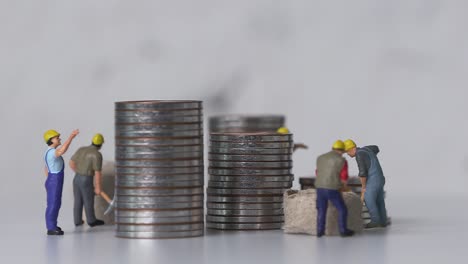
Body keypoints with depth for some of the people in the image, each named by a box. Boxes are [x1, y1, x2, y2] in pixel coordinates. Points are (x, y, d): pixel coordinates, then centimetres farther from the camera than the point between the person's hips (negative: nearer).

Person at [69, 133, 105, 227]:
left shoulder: (81, 149, 2)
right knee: (89, 201, 11)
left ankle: (78, 221, 25)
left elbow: (71, 163, 6)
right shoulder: (97, 155, -16)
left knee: (78, 201, 17)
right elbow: (97, 173, -17)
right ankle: (91, 221, 25)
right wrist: (98, 187, -10)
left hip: (77, 178, 6)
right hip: (86, 181, -6)